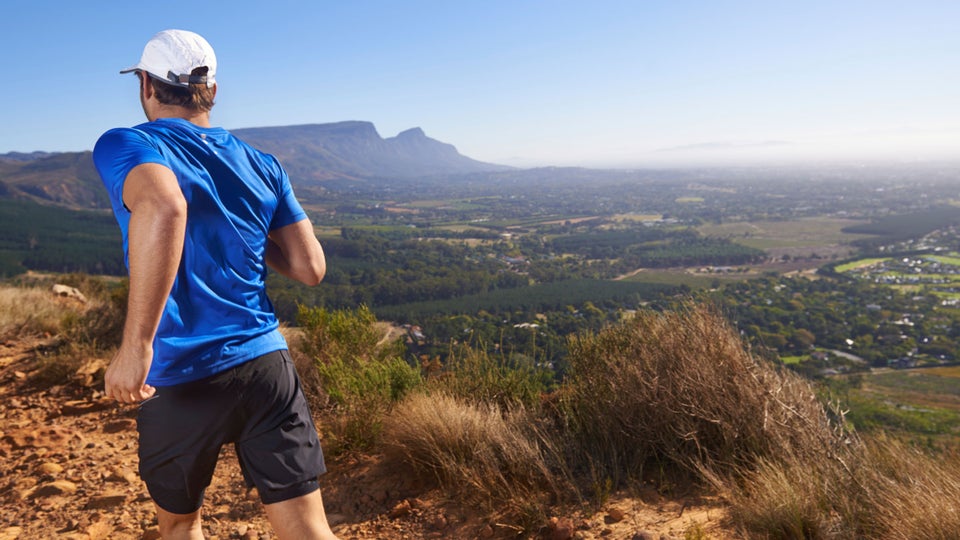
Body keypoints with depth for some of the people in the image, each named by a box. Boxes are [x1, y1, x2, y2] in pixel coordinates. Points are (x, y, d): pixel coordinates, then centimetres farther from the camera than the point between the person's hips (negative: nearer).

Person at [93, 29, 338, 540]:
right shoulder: (262, 165, 8)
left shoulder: (122, 146, -4)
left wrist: (136, 344, -27)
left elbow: (163, 208, -29)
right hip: (266, 365, 3)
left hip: (180, 381, -2)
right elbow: (310, 268, 5)